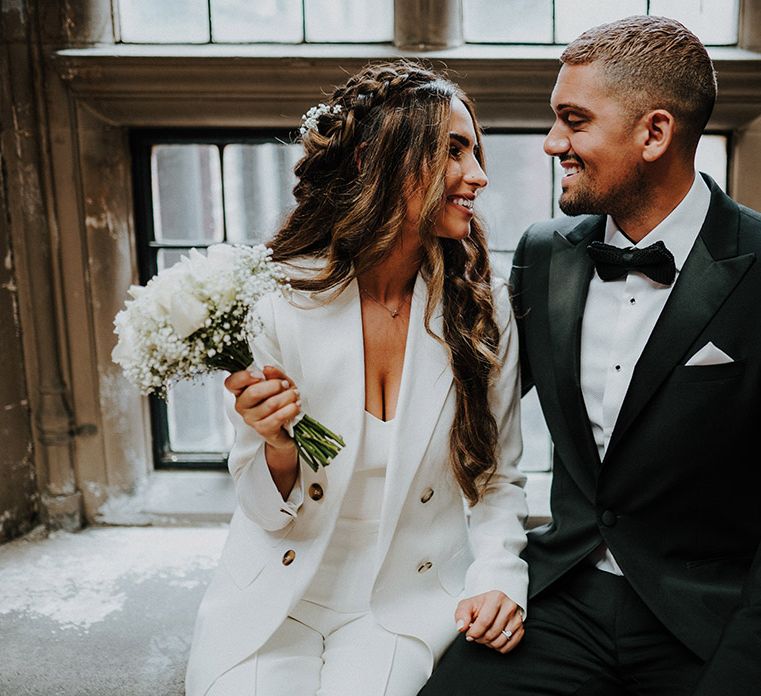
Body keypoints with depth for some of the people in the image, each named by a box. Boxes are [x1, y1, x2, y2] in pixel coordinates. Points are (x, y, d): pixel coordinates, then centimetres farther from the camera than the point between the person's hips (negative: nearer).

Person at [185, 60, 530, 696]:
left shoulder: (485, 308, -6)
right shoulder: (279, 300, -12)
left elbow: (498, 482, 5)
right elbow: (269, 511, -4)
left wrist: (497, 578, -11)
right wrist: (280, 446, -24)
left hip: (410, 599, 1)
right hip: (279, 590, 0)